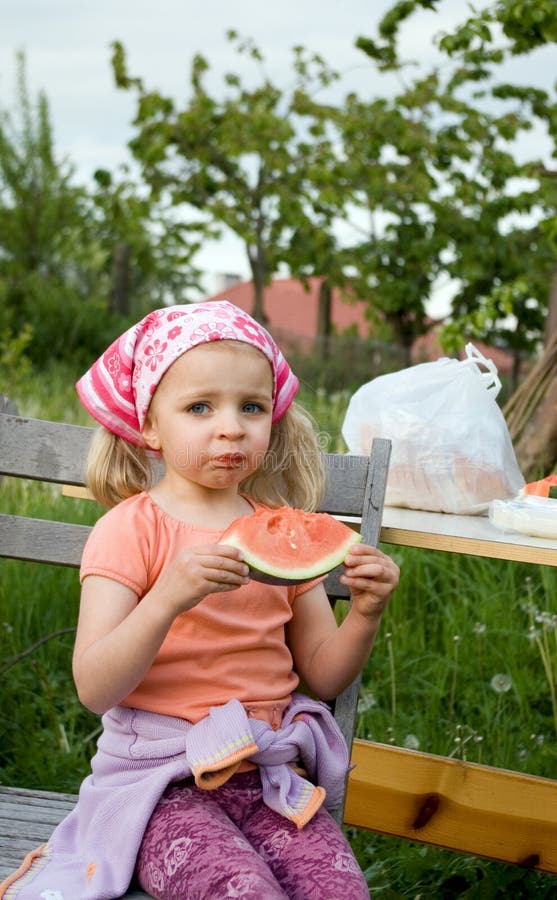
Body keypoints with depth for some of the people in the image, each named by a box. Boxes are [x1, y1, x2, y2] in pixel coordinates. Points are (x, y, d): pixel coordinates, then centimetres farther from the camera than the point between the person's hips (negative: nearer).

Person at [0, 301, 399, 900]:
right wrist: (168, 598, -29)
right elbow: (94, 689, -14)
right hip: (163, 778, -4)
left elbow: (323, 675, 11)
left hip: (270, 773, 4)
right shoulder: (130, 529, -5)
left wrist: (365, 616, -9)